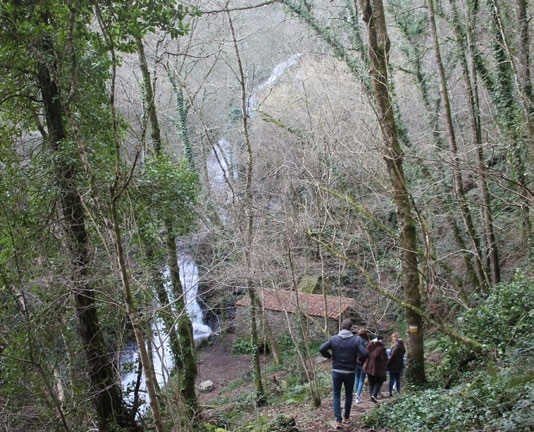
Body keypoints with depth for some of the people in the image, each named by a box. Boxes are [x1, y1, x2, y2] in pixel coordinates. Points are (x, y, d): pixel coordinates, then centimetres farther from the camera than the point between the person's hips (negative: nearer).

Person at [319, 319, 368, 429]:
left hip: (336, 371, 0)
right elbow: (364, 353, -19)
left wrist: (330, 356, 2)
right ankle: (346, 418, 28)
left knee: (336, 395, 11)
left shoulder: (333, 339, -6)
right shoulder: (356, 340, -10)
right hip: (350, 372, 0)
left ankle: (338, 420, 1)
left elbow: (321, 349, -14)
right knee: (348, 395, 18)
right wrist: (358, 357, 1)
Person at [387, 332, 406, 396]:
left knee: (392, 379, -3)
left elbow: (392, 356, -20)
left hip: (394, 365, -8)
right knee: (398, 379, 14)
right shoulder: (401, 345, 10)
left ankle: (391, 393, -2)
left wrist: (388, 363, -13)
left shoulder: (396, 345, -18)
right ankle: (398, 392, 17)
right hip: (399, 365, 8)